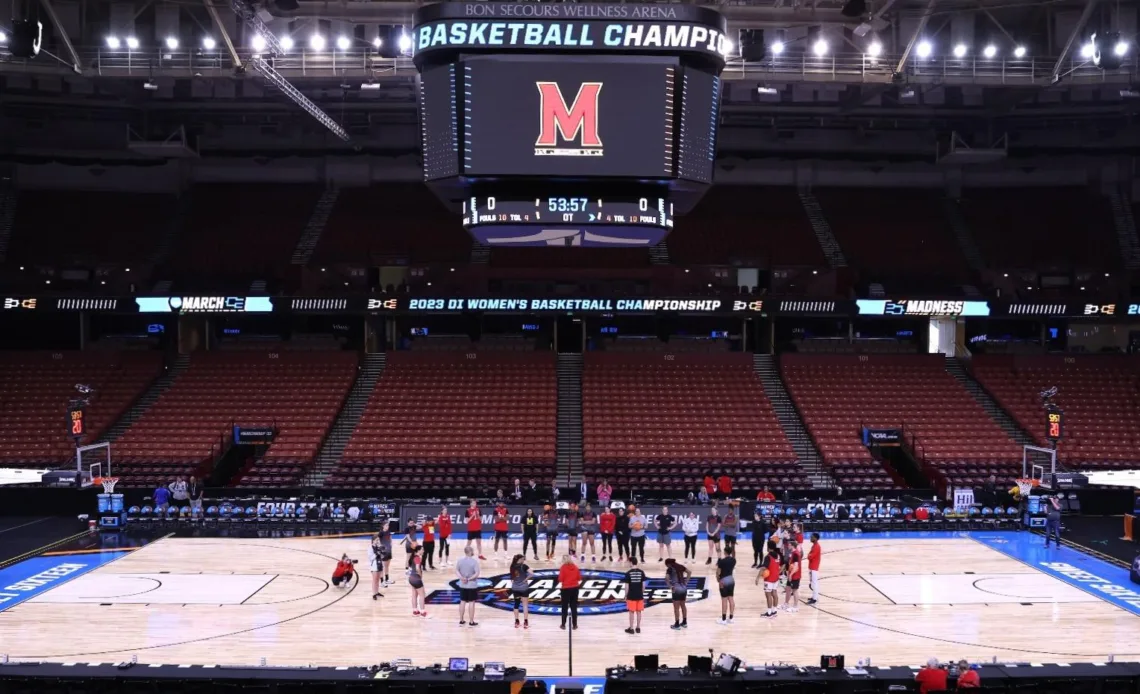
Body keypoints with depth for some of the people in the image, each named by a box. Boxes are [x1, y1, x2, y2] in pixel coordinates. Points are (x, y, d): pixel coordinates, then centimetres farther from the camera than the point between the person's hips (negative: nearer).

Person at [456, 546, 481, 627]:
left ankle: (461, 620, 20)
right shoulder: (474, 561, -16)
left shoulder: (460, 561, -1)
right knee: (471, 603, 3)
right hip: (472, 586, -5)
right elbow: (477, 574, -20)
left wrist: (461, 578, -12)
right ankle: (471, 622, 7)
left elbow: (456, 571, -1)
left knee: (462, 602, 13)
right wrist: (469, 579, -14)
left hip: (462, 585, 5)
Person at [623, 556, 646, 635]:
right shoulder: (641, 572, -1)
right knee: (639, 612, 11)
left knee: (631, 612, 5)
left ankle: (631, 628, 10)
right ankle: (638, 628, 18)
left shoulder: (628, 573, -11)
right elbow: (643, 585, 2)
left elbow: (627, 586, -9)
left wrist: (626, 596, 2)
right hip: (639, 596, 3)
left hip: (631, 596, -3)